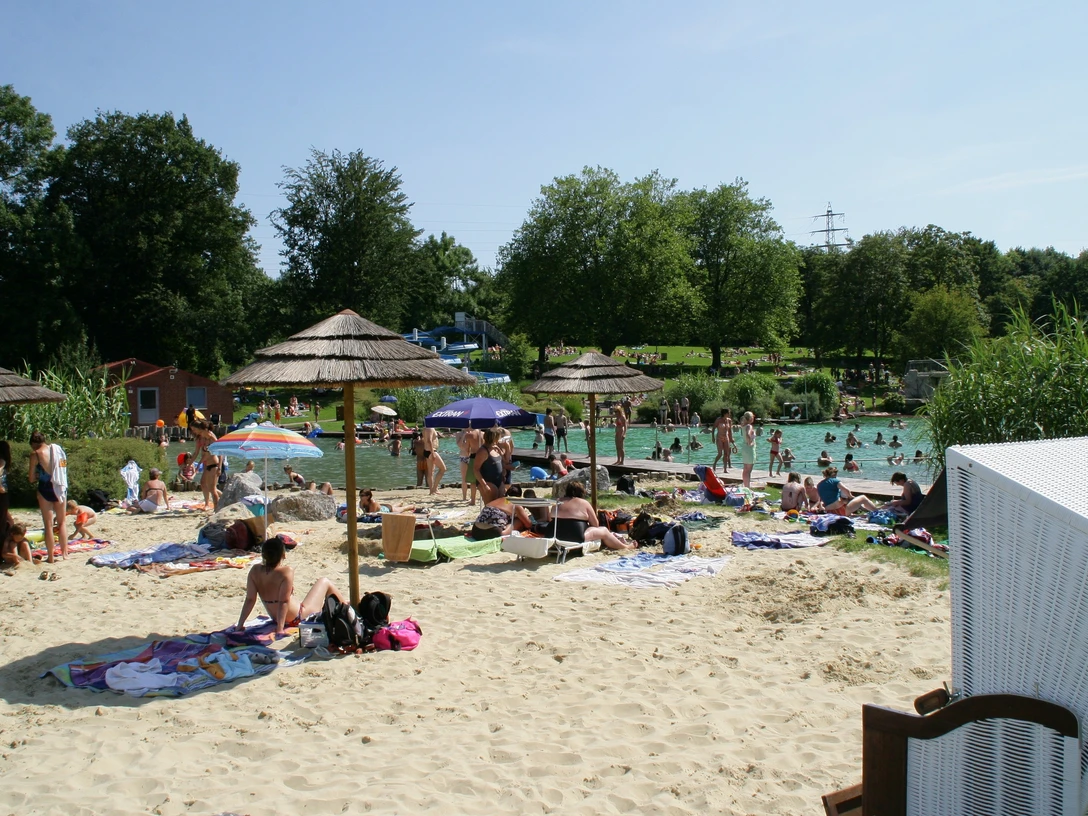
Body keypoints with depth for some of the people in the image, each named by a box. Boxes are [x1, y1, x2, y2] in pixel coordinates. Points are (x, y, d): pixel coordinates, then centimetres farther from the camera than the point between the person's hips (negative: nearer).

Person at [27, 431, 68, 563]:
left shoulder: (36, 454, -9)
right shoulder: (58, 449, 2)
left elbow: (32, 479, -5)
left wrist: (40, 475, 12)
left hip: (45, 489, -3)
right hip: (60, 488, 3)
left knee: (48, 525, 5)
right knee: (62, 522, 16)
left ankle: (51, 557, 8)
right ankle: (65, 553, 16)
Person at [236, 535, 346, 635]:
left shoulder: (255, 571, -13)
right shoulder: (286, 572, -29)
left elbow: (250, 600, -13)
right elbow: (283, 602, -30)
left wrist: (240, 625, -8)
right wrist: (280, 629, -28)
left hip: (276, 618, 6)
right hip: (297, 618, -6)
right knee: (324, 582, 16)